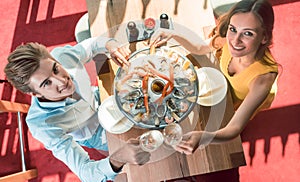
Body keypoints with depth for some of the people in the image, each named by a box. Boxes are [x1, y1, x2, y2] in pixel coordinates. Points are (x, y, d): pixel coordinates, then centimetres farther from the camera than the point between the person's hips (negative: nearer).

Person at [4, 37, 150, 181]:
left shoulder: (62, 56, -35)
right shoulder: (42, 125, -43)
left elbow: (93, 44, -12)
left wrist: (111, 45, -35)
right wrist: (117, 160, -63)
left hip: (99, 99, 4)